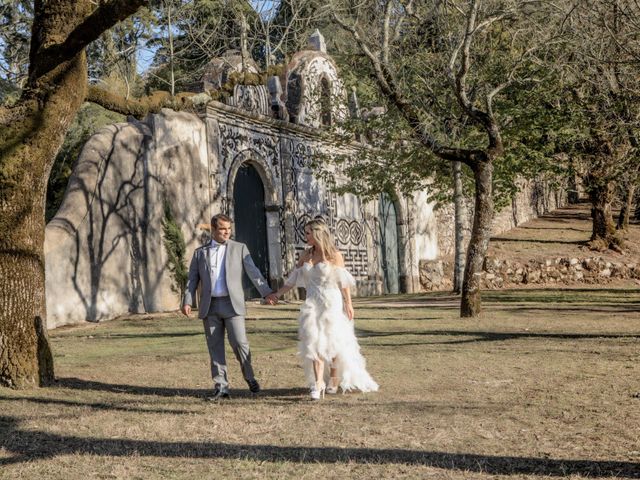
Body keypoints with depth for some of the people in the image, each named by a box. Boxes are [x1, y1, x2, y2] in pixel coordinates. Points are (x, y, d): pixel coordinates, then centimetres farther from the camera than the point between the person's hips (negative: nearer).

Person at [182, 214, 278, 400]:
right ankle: (221, 387, 12)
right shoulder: (200, 252, 12)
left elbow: (253, 271, -2)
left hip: (232, 304, -2)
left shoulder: (239, 248, 7)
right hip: (209, 307, 2)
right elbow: (192, 279, 10)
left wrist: (266, 292, -14)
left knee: (239, 342, -10)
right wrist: (187, 301, -4)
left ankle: (249, 376, 12)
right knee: (215, 348, 4)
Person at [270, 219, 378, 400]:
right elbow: (293, 279, 13)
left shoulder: (334, 255, -3)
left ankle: (334, 381, 20)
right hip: (312, 304, 4)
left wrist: (348, 304, -6)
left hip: (331, 304, -4)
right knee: (314, 342, -7)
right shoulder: (306, 256, 10)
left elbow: (344, 282, -3)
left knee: (333, 342, 3)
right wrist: (277, 294, 7)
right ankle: (318, 385, -11)